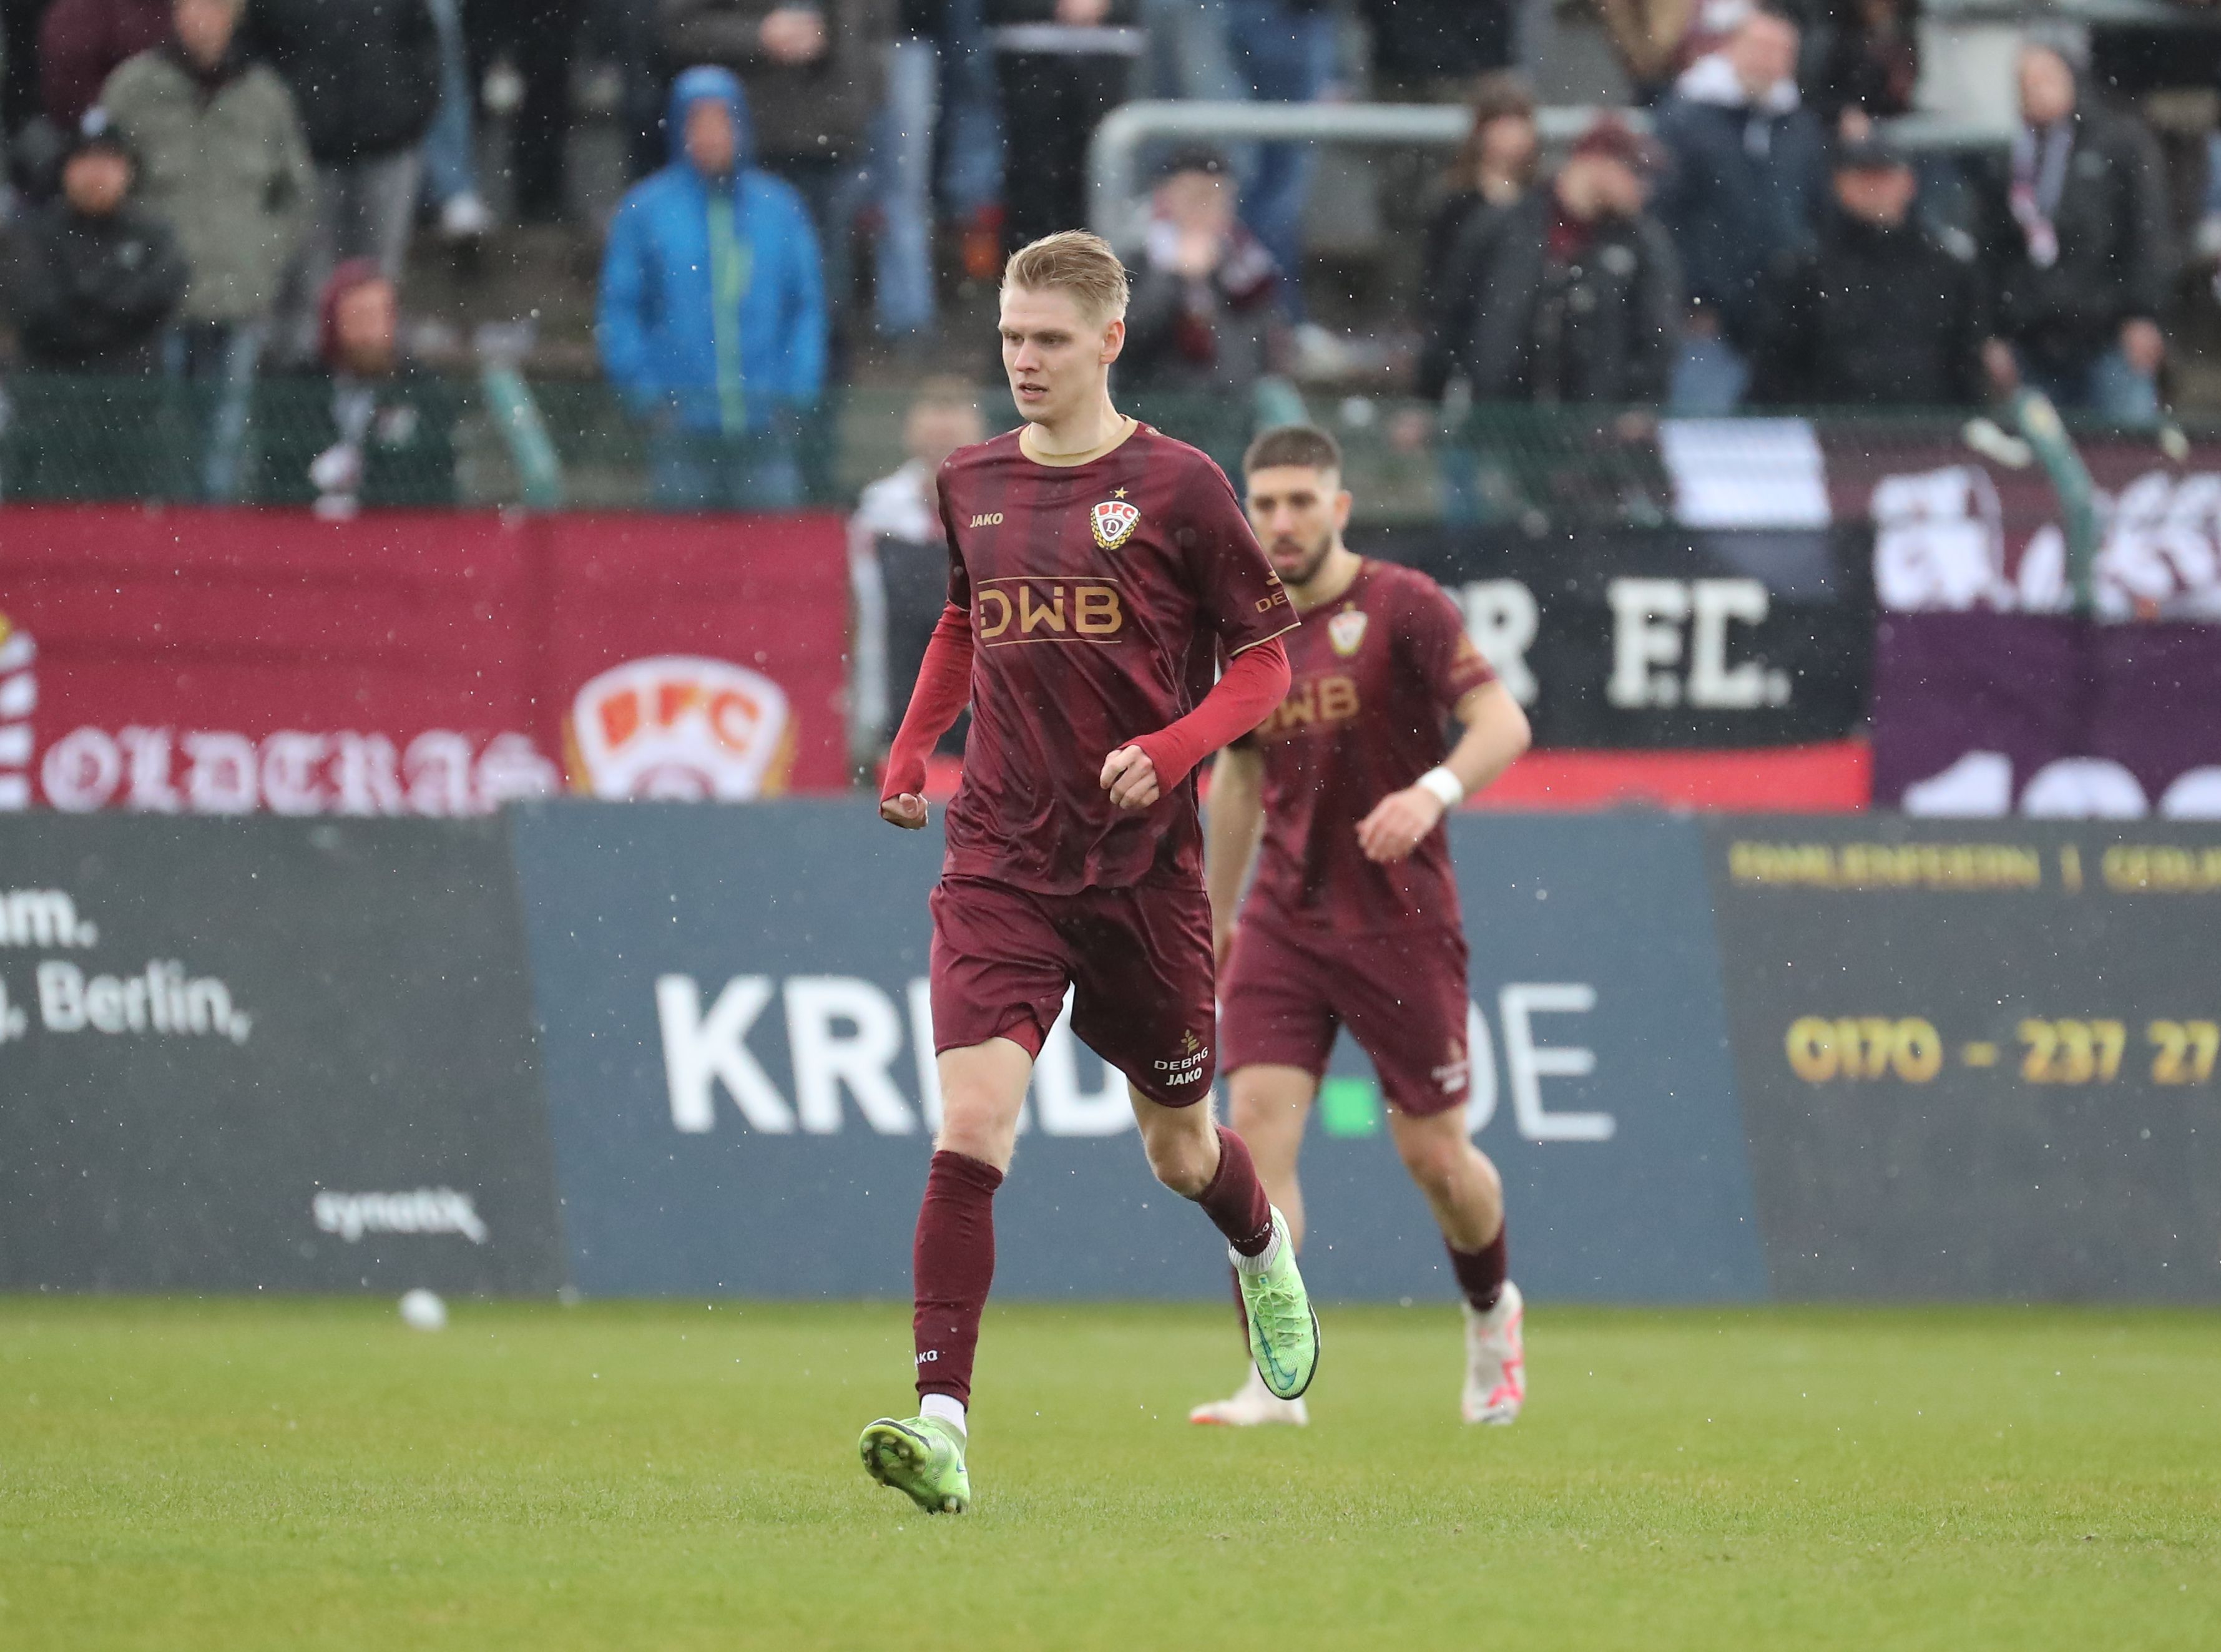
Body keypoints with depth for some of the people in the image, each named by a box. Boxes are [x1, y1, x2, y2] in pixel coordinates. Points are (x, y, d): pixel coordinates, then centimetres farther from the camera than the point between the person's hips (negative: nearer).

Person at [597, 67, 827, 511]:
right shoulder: (644, 210, 3)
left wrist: (796, 392, 2)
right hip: (681, 430, -1)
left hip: (764, 425, 1)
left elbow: (808, 306, 12)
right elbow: (618, 312, 4)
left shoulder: (780, 208, 8)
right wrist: (648, 395, -4)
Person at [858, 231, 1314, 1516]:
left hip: (1144, 866, -2)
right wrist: (914, 749, 14)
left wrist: (1169, 750, -17)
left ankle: (1267, 1259, 51)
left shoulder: (1178, 487, -6)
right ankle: (942, 1421, -23)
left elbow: (1265, 664, -1)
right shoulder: (972, 484, 7)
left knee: (1179, 1145, 14)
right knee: (972, 1124, -17)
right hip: (999, 865, 2)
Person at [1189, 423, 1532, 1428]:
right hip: (1284, 920, 4)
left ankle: (1491, 1310, 35)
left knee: (1433, 1153, 3)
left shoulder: (1402, 607, -9)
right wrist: (1216, 913, 25)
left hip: (1400, 921, -4)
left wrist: (1433, 791, -36)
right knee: (1260, 1125, -13)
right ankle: (1276, 1381, -15)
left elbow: (1502, 723, -17)